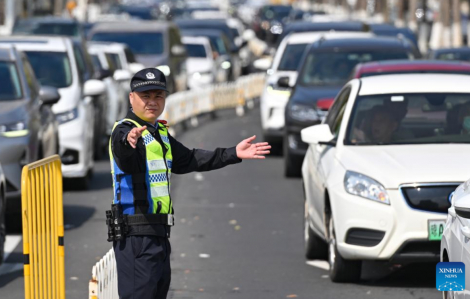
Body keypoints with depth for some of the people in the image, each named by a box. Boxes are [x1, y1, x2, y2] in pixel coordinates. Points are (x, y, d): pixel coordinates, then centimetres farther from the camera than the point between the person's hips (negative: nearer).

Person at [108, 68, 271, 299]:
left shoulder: (160, 133, 18)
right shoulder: (125, 130, -12)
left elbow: (187, 160, 29)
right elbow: (125, 158, -36)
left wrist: (233, 154, 26)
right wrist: (128, 141, -60)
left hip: (158, 234, 10)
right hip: (135, 235, -10)